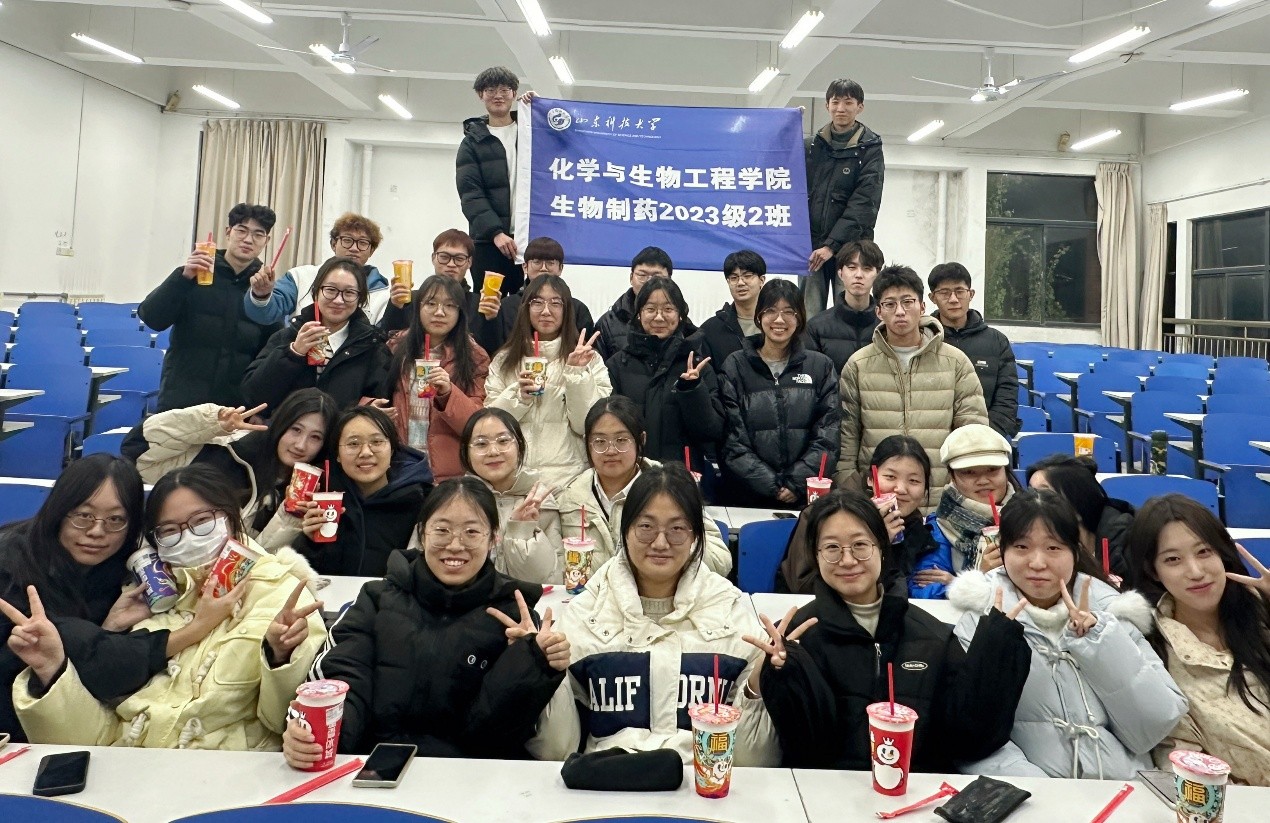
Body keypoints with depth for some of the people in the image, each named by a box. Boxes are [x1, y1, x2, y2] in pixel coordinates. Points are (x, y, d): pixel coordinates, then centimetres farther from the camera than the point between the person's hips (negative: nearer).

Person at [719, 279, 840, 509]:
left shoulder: (821, 367, 8)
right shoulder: (735, 366, 4)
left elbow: (828, 436, 1)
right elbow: (732, 439, -3)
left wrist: (797, 483, -11)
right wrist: (771, 486, -12)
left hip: (807, 497, 1)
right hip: (747, 496, -1)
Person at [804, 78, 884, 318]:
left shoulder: (869, 149, 3)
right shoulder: (811, 145, 13)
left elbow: (864, 204, -7)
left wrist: (832, 244, -15)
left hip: (849, 246, -2)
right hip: (811, 245, 3)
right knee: (809, 317, -2)